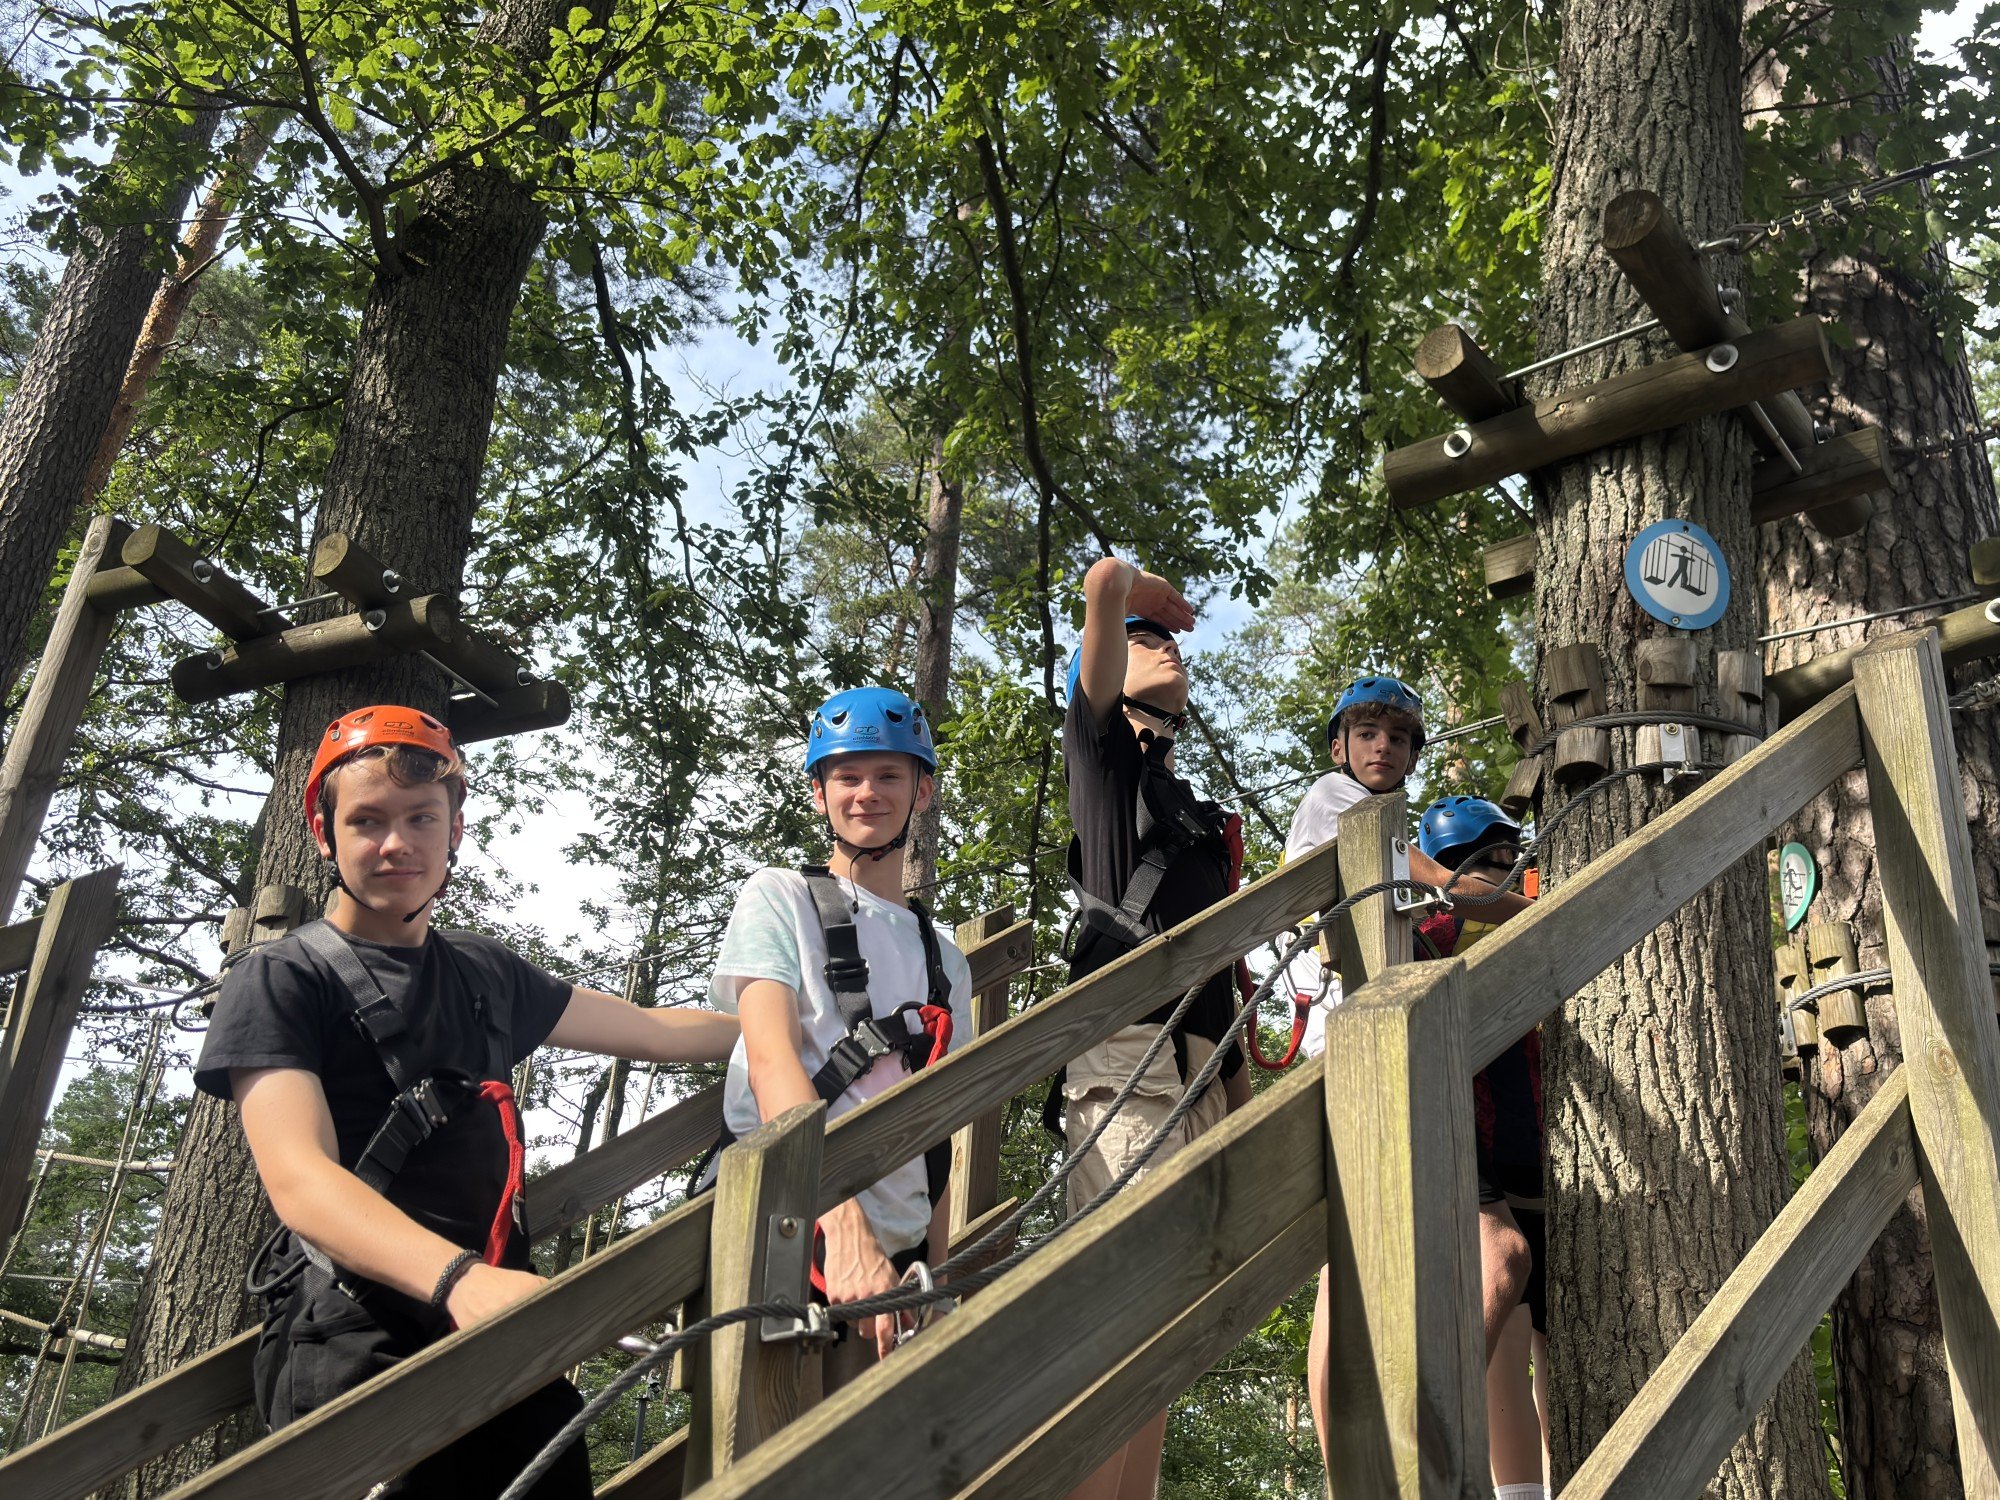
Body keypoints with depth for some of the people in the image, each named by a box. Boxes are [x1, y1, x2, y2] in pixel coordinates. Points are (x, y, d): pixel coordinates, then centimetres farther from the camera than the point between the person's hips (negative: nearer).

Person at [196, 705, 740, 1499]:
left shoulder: (486, 972, 17)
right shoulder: (279, 981, -1)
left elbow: (650, 1029, 29)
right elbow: (300, 1180, -16)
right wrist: (458, 1278, -32)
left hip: (499, 1330, 5)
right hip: (357, 1343, -5)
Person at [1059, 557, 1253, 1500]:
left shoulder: (1198, 820, 32)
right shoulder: (1103, 748, 12)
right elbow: (1106, 583, 1)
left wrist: (1247, 1102, 21)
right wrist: (1151, 599, 24)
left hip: (1196, 1071, 8)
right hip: (1129, 1058, -8)